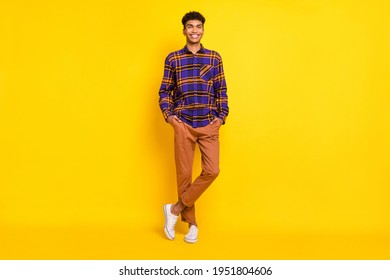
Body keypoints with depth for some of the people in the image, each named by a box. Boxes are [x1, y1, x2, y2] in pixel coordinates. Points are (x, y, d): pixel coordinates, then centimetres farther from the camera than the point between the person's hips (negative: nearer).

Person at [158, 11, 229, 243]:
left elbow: (221, 91, 9)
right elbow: (165, 91, 8)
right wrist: (168, 115, -5)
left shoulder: (214, 58, 8)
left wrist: (222, 115, -2)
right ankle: (192, 223, 17)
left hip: (209, 124, 1)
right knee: (184, 173, 2)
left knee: (212, 171, -10)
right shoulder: (173, 59, 6)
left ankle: (175, 209, 6)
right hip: (183, 124, 0)